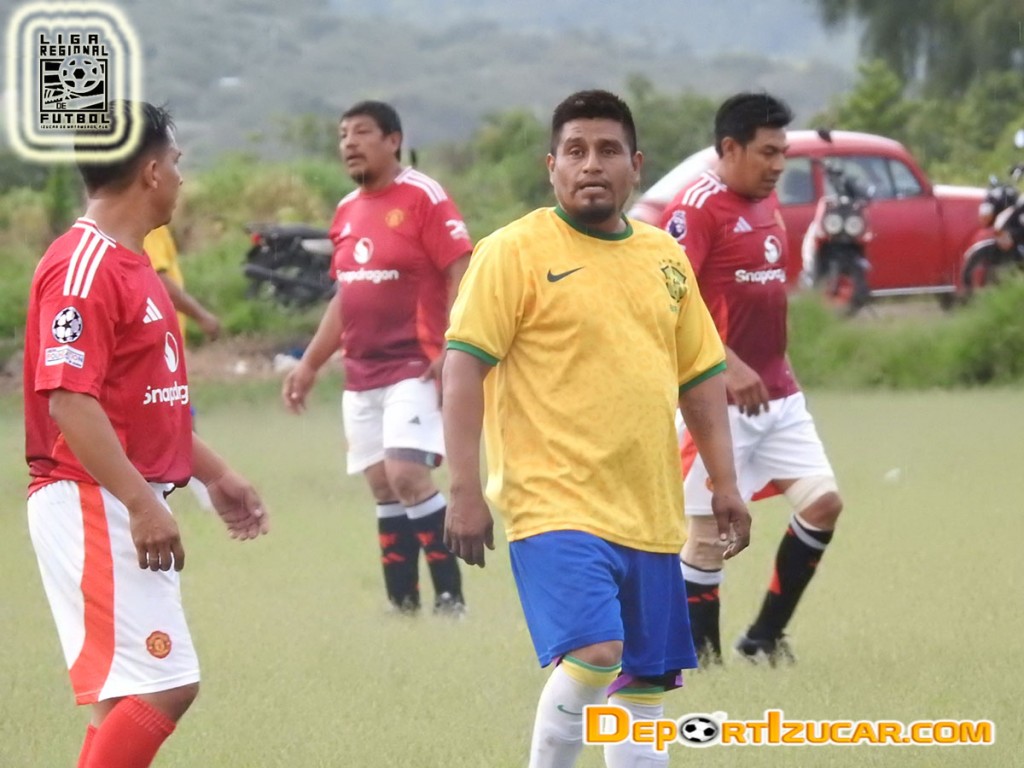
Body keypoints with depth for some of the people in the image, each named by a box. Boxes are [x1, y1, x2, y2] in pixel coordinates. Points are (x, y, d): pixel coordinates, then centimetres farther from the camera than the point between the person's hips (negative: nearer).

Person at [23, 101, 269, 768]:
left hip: (133, 507, 11)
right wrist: (142, 504, -26)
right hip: (93, 506, -11)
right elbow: (69, 401, -23)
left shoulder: (134, 265, 17)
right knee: (155, 690, -16)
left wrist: (215, 474, 26)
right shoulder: (82, 268, -15)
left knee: (161, 689, 11)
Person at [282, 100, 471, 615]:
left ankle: (450, 594, -12)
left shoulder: (423, 198, -8)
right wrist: (309, 365, 21)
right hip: (361, 375, 8)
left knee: (406, 474, -19)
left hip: (414, 368, -8)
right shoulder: (347, 212, 15)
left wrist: (452, 351, -23)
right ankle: (402, 603, 11)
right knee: (382, 489, 7)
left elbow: (462, 275, -13)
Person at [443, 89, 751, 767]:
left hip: (650, 515, 6)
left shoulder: (664, 257, 14)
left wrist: (725, 483, 14)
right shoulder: (515, 252, -4)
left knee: (649, 680, 7)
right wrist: (466, 492, -15)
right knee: (592, 654, -23)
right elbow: (465, 367, -9)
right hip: (557, 506, -6)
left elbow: (701, 374, 20)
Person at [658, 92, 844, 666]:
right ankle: (704, 654, 10)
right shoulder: (697, 208, -13)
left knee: (823, 500, 0)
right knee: (711, 531, -2)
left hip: (778, 395, 8)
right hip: (720, 398, -8)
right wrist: (728, 366, -29)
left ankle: (766, 636, 10)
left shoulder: (769, 203, 13)